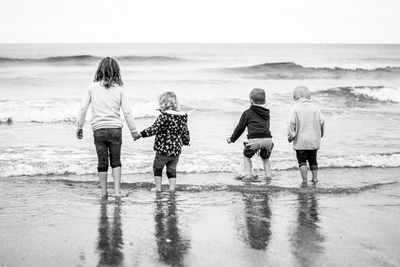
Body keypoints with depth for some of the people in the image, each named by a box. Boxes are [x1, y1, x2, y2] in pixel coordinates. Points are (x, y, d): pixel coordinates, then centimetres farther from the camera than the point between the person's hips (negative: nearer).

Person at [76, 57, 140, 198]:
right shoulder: (119, 89, 0)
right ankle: (117, 190, 5)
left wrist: (79, 127, 10)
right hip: (115, 128, 0)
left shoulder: (92, 87, 1)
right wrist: (134, 130, 9)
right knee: (115, 161, 14)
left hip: (98, 129, 0)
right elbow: (127, 112, 0)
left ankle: (103, 193, 16)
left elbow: (83, 109, 0)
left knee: (102, 163, 11)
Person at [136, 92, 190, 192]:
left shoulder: (164, 116, -16)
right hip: (176, 150, 5)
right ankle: (172, 189, 15)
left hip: (163, 150, -5)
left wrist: (141, 134, -17)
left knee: (157, 168, 15)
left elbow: (155, 129, -20)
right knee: (172, 170, 18)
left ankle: (158, 188, 15)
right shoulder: (183, 116, 3)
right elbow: (185, 132, 12)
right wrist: (186, 142, 28)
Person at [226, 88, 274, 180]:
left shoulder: (247, 113, 9)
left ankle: (248, 175, 10)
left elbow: (240, 128, 14)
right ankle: (268, 175, 16)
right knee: (265, 158, 28)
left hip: (254, 140, -3)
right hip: (267, 139, 3)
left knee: (246, 156, 22)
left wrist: (232, 139, 26)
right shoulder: (267, 113, 21)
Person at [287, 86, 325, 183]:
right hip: (314, 140, 4)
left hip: (300, 141, -4)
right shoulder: (315, 108, 3)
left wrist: (290, 136, -4)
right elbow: (322, 121, 3)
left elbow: (291, 123, -14)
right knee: (313, 160, 19)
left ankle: (305, 179, -5)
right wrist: (320, 134, 17)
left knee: (302, 160, 1)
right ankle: (315, 177, 21)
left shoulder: (295, 109, -7)